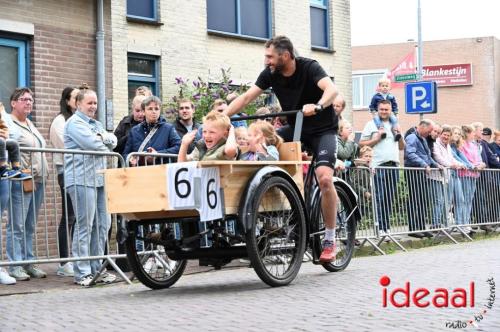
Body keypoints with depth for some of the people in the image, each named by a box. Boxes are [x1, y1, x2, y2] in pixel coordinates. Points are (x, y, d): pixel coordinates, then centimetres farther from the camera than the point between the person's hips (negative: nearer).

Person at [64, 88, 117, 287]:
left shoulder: (96, 124, 23)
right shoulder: (75, 123, -4)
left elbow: (113, 142, 11)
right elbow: (92, 144, -16)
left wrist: (102, 137, -8)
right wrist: (105, 146, 4)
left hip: (99, 179, 9)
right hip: (82, 179, -9)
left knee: (102, 224, 8)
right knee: (84, 226, -9)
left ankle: (97, 268, 16)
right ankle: (82, 273, -6)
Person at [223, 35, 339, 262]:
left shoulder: (309, 67, -21)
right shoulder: (270, 74, -7)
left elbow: (332, 89, -37)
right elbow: (246, 97, -8)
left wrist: (317, 106, -57)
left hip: (322, 130, -6)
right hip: (295, 128, 6)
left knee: (324, 178, -25)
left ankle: (329, 240, -12)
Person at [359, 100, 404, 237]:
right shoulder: (371, 124, 5)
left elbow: (402, 147, 23)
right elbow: (361, 144, 0)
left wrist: (399, 135, 5)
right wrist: (377, 138, -9)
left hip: (394, 165, 5)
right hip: (379, 165, -5)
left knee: (390, 197, 5)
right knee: (380, 197, -9)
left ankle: (387, 226, 10)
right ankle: (380, 227, -8)